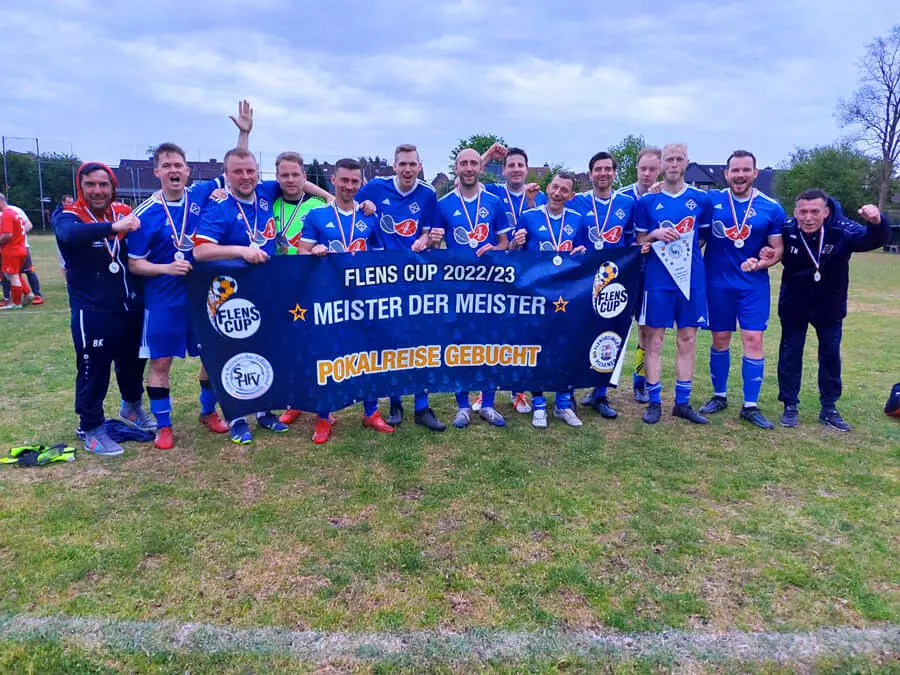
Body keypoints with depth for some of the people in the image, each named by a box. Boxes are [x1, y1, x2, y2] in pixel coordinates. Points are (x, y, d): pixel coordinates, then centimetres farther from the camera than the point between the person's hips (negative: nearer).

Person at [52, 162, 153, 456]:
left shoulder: (125, 212, 2)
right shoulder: (67, 216, -11)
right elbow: (70, 234, -36)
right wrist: (113, 227, -49)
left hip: (130, 307, 5)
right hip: (92, 312, -4)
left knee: (133, 362, 19)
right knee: (93, 370, 2)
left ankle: (131, 406, 43)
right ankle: (91, 430, 19)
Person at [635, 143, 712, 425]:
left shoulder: (701, 199, 6)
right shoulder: (647, 201, 4)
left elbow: (705, 237, 15)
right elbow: (640, 240, 7)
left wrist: (687, 249, -1)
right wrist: (655, 235, -12)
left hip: (692, 279, 1)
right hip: (658, 281, -1)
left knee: (687, 340, 6)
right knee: (654, 340, 0)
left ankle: (683, 402, 17)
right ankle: (654, 402, 10)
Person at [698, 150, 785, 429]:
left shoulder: (771, 209, -2)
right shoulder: (711, 200, -2)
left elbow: (778, 248, 2)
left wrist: (762, 263, -17)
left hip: (754, 284, 0)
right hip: (718, 283, 0)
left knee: (753, 340, -4)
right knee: (720, 339, 8)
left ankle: (750, 406, 6)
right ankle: (719, 396, 25)